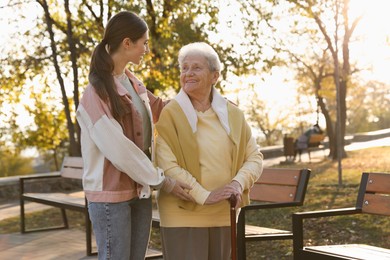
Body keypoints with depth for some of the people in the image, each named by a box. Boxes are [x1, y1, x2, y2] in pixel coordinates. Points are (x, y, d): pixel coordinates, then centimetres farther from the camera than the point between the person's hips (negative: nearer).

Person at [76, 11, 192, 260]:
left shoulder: (134, 83, 8)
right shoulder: (97, 92, -15)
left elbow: (160, 109, 26)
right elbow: (118, 150, -19)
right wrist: (162, 181, -14)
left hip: (140, 190, 7)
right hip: (111, 193, -7)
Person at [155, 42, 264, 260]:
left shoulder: (232, 114, 6)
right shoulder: (169, 115, -7)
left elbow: (254, 156, 7)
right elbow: (167, 165, -15)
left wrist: (239, 182, -12)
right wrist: (204, 195, -19)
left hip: (223, 215, 4)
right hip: (183, 215, -4)